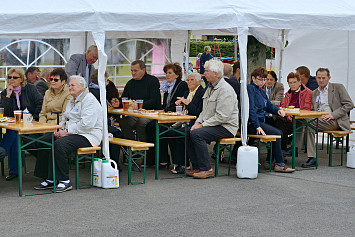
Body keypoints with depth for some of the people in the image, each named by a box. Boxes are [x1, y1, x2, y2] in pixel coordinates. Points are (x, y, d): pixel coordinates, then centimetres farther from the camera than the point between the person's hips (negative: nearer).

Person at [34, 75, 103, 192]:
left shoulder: (89, 100, -10)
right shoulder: (72, 101, 21)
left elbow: (87, 124, -21)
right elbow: (65, 119, 25)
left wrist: (68, 131, -18)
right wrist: (59, 130, 3)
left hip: (87, 135, -9)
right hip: (72, 133, 9)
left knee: (60, 144, -31)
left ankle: (65, 181, -21)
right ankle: (50, 179, -12)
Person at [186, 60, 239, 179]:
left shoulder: (225, 90, -17)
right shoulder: (210, 88, 15)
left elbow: (222, 116, -23)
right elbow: (205, 110, 22)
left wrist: (202, 125, -19)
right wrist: (198, 122, 3)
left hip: (226, 127, -10)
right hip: (210, 124, 10)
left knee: (196, 134, -26)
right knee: (187, 132, -5)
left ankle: (206, 169, -19)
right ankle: (196, 167, -1)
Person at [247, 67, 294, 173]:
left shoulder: (261, 91, 19)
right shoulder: (250, 88, -10)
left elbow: (269, 106, 28)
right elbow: (250, 109, -18)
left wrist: (278, 110, 5)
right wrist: (257, 126, -23)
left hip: (260, 122, 10)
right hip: (251, 123, -9)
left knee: (280, 133, -5)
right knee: (277, 133, -19)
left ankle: (269, 162, -2)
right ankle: (279, 164, -14)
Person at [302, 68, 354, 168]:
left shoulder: (338, 87, 7)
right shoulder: (314, 93, 24)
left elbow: (349, 104, -1)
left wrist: (333, 115, -13)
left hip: (334, 121, -5)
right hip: (318, 120, 5)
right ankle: (312, 158, -28)